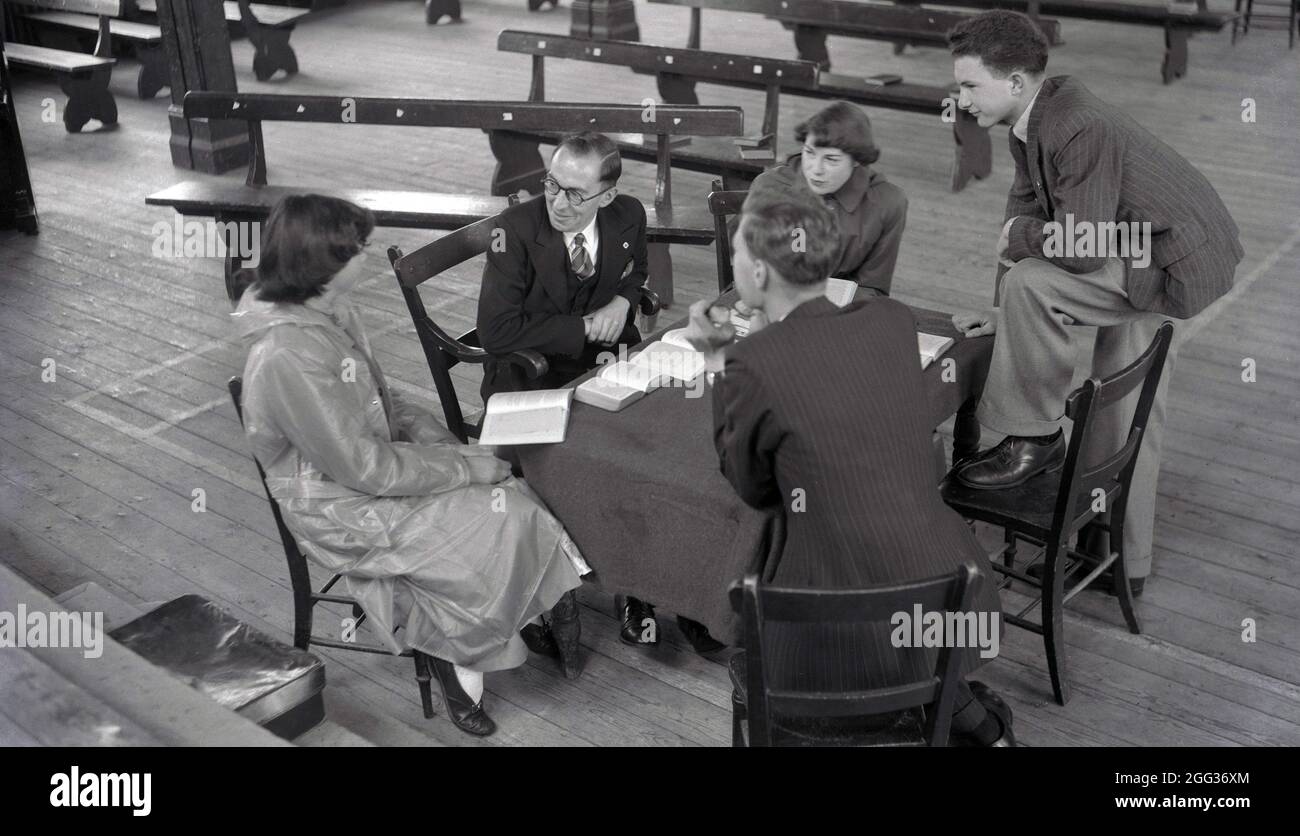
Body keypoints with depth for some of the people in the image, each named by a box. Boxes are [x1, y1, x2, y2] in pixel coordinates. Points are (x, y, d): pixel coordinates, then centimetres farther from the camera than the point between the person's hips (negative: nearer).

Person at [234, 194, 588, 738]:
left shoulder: (331, 311, 0)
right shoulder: (287, 357, -28)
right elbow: (363, 468, -25)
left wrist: (438, 439, -4)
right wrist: (464, 465, -19)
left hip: (371, 465, 8)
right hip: (344, 513, -8)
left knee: (510, 490, -9)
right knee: (502, 520, -16)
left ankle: (451, 652, 3)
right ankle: (455, 657, 8)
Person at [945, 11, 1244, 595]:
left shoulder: (1082, 131, -30)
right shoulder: (1031, 123, -1)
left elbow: (1082, 246, -34)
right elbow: (1025, 210, 5)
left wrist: (1016, 236, -15)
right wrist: (1005, 315, 2)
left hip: (1176, 264, -10)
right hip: (1143, 255, 10)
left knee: (1030, 282, -26)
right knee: (1125, 416, 16)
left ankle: (1033, 438, -8)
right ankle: (1122, 562, 30)